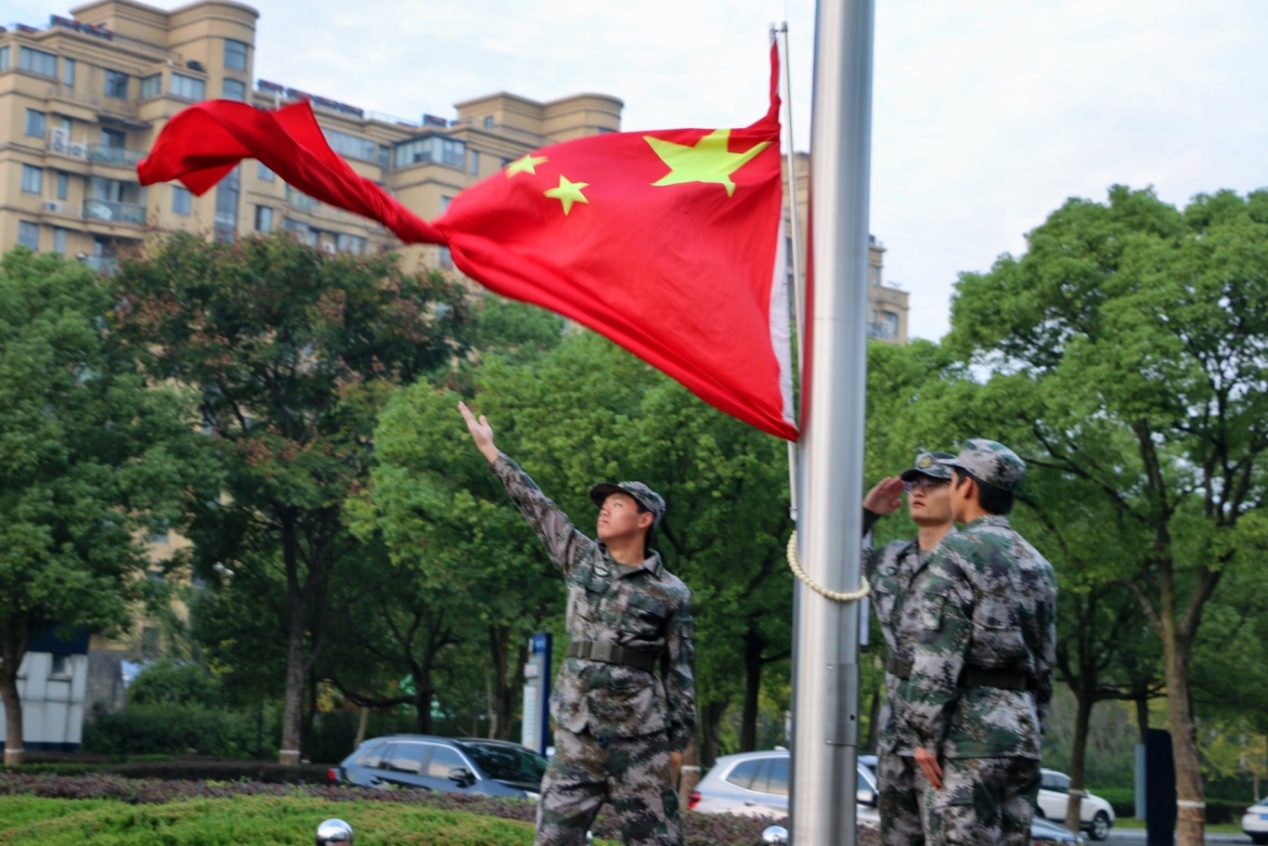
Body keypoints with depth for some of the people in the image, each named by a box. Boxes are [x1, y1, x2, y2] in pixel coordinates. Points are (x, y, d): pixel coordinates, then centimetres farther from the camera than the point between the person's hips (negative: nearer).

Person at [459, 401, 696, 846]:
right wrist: (491, 451, 14)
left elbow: (680, 671, 1)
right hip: (577, 731, 4)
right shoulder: (581, 560, 9)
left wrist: (678, 742, -2)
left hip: (639, 735, -3)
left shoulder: (670, 592, 0)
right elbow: (536, 507, 12)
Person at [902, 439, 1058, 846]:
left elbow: (938, 654, -15)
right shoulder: (1038, 564, 17)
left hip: (967, 732, -8)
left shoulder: (958, 553, -8)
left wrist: (926, 733, -13)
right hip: (1021, 729, 8)